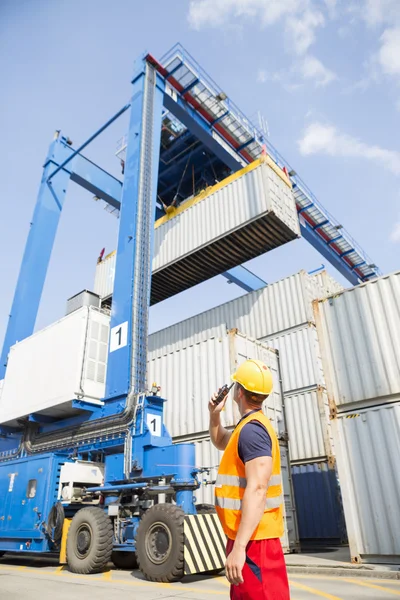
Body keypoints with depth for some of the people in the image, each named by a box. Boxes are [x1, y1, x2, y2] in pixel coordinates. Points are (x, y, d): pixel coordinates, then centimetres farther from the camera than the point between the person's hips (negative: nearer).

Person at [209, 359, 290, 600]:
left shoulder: (251, 429, -21)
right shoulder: (252, 426, 11)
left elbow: (257, 490, -30)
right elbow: (221, 442, 28)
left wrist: (239, 546, -32)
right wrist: (215, 415, 10)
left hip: (253, 540, -11)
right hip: (250, 537, 11)